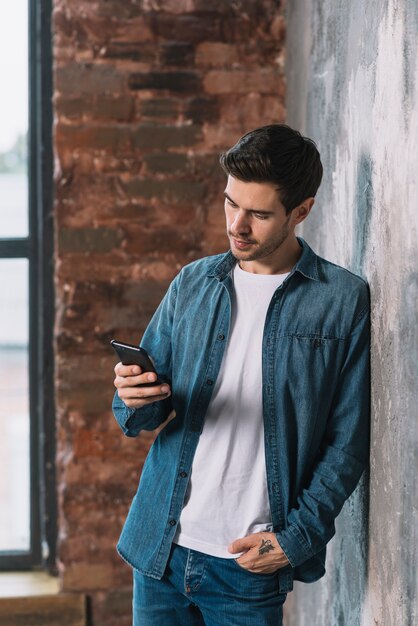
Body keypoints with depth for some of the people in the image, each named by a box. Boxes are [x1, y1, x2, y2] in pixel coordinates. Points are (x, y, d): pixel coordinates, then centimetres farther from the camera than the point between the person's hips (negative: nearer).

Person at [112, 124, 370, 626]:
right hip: (160, 547, 3)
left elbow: (348, 441, -4)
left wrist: (299, 537, -10)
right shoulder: (192, 284, 6)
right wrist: (134, 401, -14)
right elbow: (146, 414, 8)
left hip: (250, 563, -3)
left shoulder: (343, 299, -5)